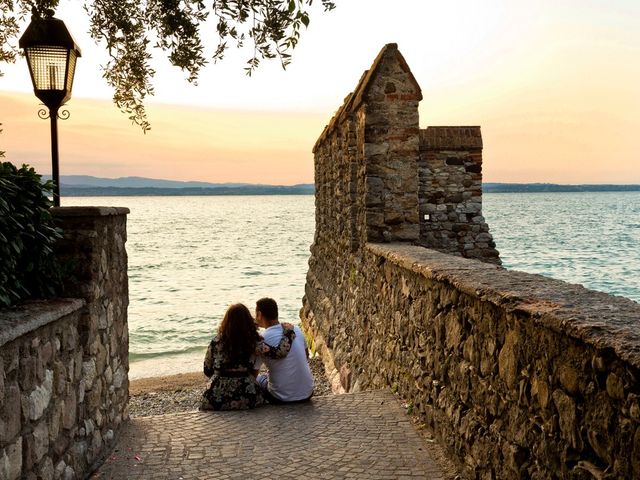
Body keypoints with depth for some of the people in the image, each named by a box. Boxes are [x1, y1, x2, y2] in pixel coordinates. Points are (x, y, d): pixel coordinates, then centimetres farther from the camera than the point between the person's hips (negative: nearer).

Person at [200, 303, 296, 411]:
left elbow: (207, 371, 5)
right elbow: (280, 352, -13)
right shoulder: (254, 343, -8)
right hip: (245, 400, -2)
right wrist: (288, 331, 2)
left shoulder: (216, 341, -3)